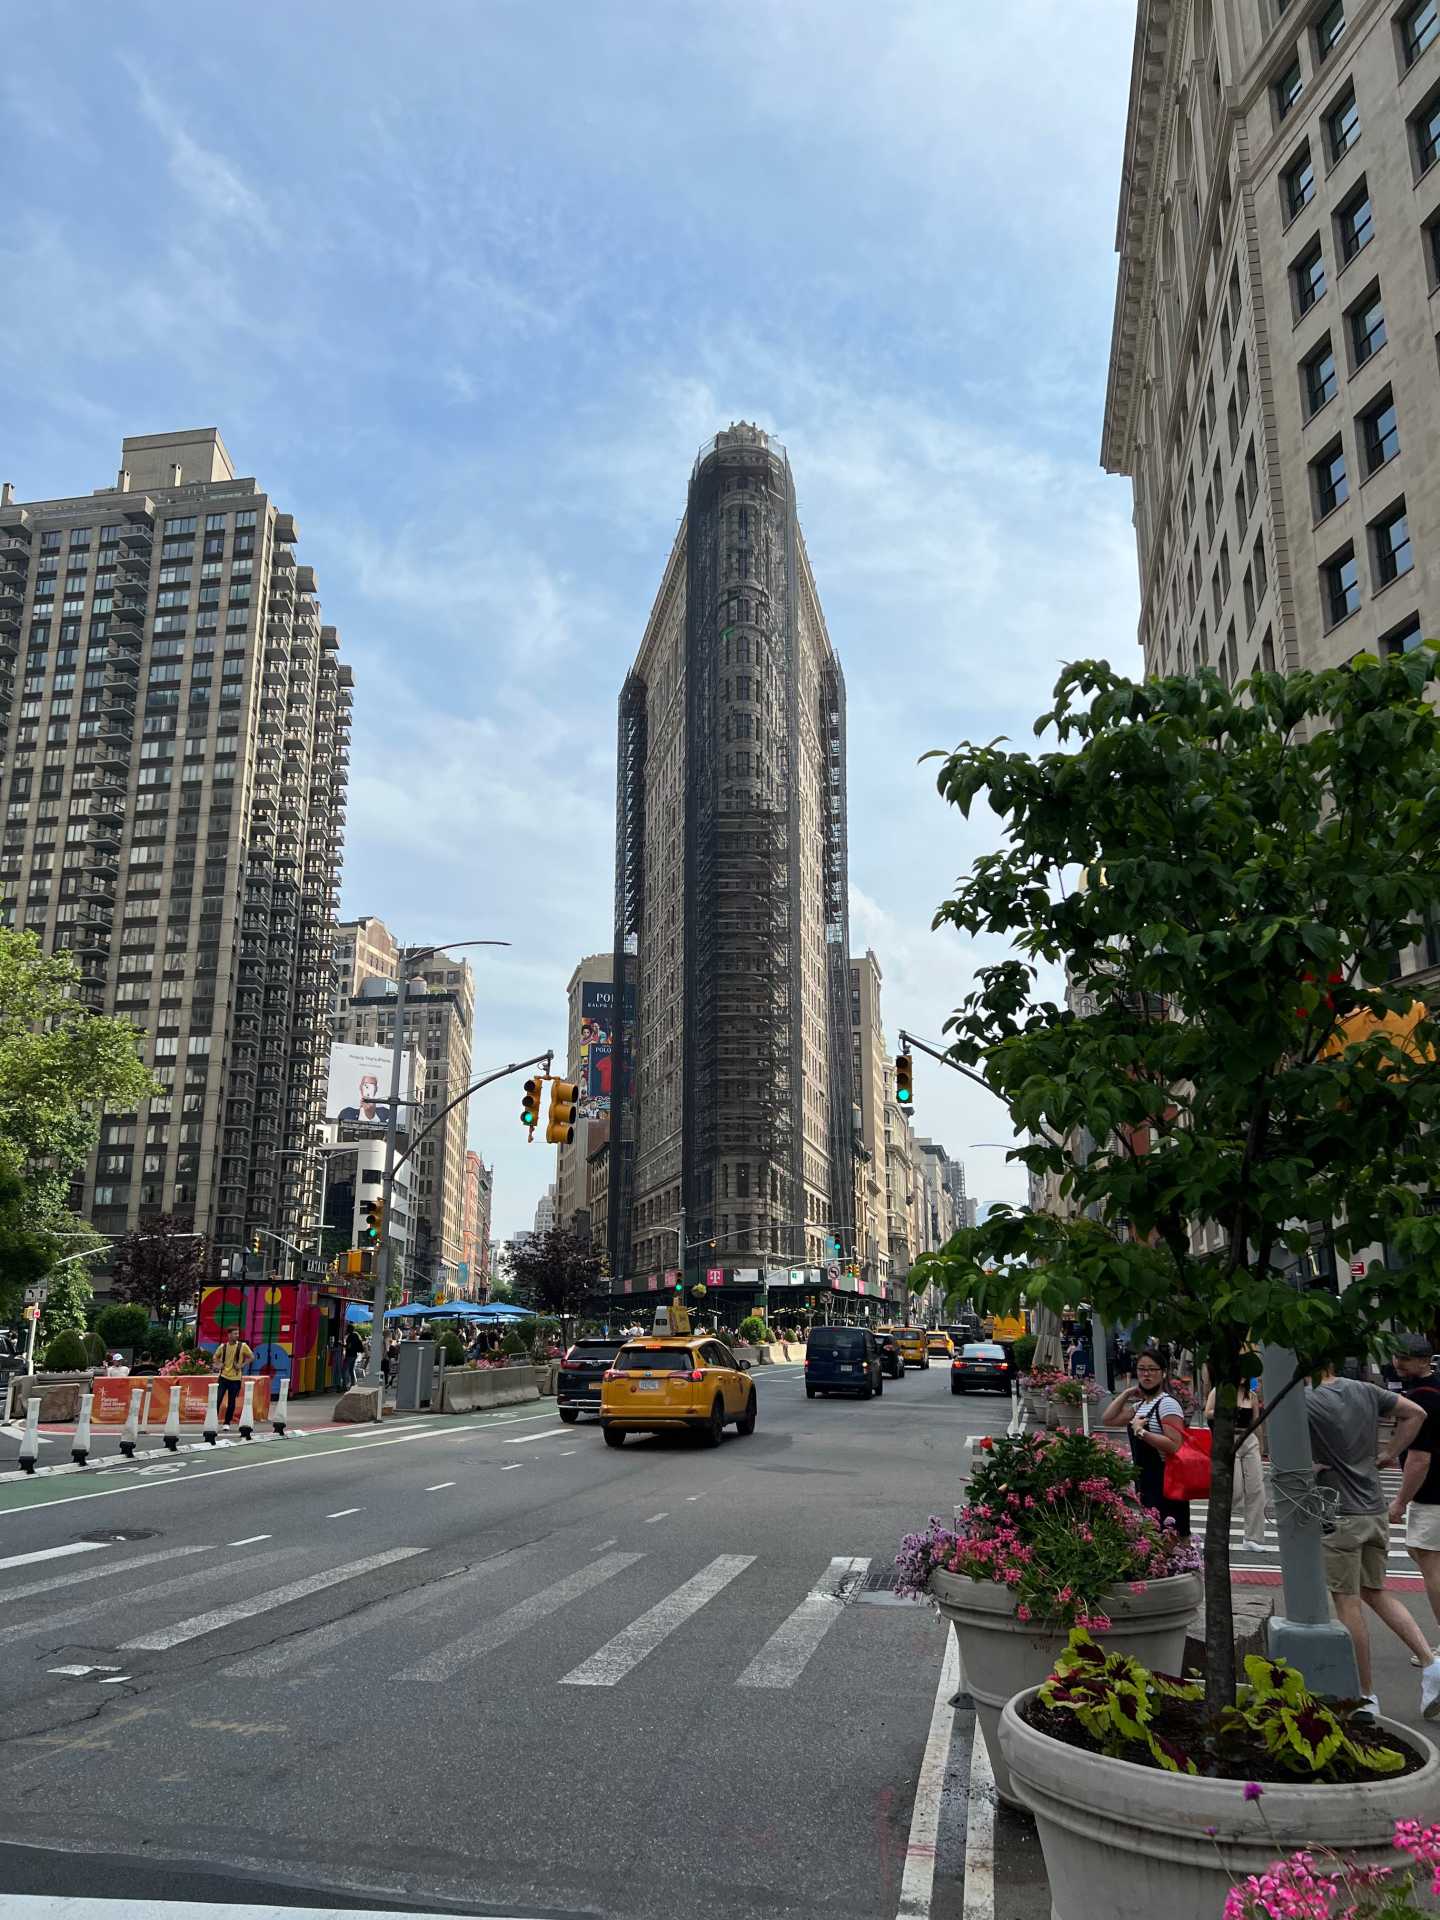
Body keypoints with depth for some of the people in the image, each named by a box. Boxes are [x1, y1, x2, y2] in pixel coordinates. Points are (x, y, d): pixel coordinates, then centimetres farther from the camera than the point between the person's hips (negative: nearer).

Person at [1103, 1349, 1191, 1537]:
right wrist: (1126, 1393, 9)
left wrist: (1141, 1431, -22)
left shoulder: (1167, 1403, -13)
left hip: (1165, 1482, -9)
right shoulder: (1139, 1405, 14)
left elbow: (1174, 1445, -23)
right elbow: (1107, 1419, 11)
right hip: (1146, 1482, 9)